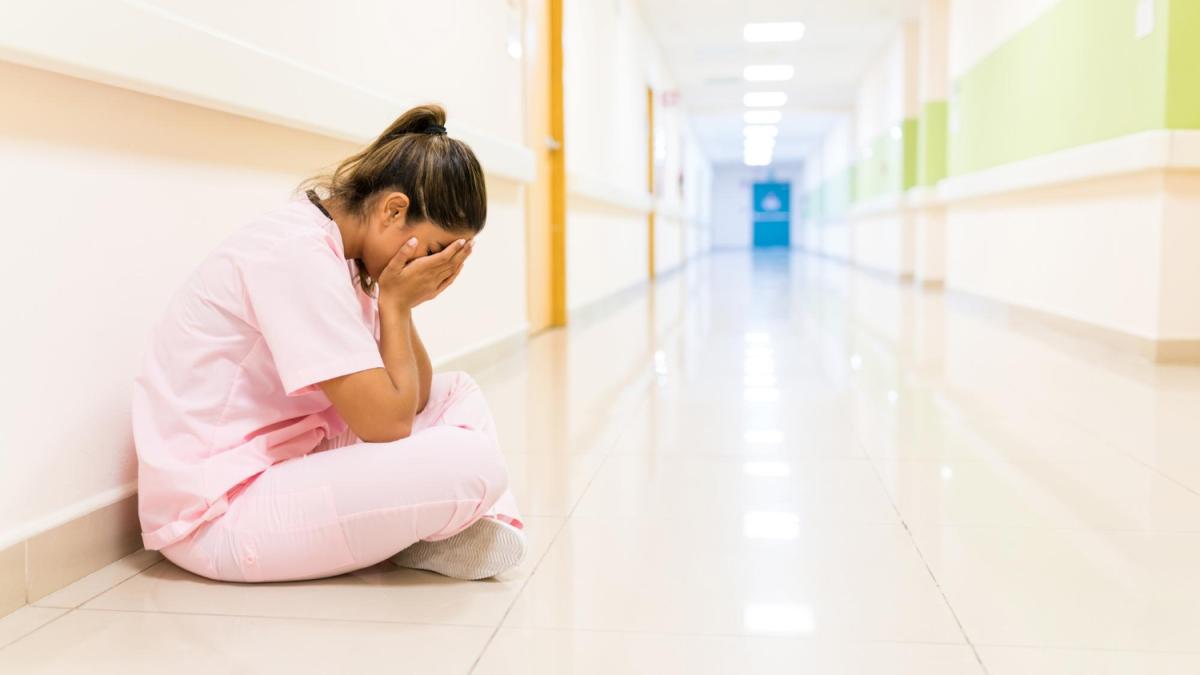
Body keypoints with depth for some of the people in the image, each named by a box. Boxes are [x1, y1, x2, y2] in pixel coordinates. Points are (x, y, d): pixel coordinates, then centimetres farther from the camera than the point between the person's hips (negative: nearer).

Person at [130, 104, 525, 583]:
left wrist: (401, 304, -7)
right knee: (471, 462, -24)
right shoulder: (300, 255, -22)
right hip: (217, 516, -10)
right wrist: (395, 303, -12)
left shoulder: (333, 250, 6)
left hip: (279, 465, 10)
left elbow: (413, 398, 8)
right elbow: (385, 424, -23)